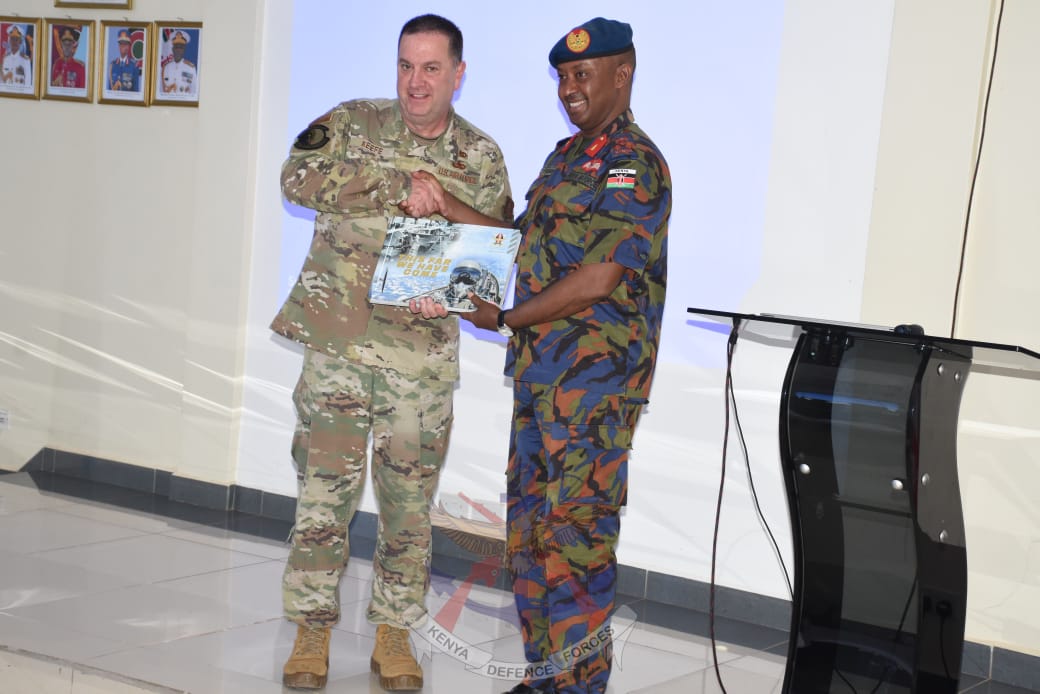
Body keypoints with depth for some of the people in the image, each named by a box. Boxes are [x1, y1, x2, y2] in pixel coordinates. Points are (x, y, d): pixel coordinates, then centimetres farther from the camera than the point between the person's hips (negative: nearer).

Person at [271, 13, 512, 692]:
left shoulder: (480, 157, 6)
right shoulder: (353, 124, 2)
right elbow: (299, 176, -14)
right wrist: (397, 189, -20)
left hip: (424, 350, 1)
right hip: (338, 338, -1)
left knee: (409, 496, 7)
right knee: (325, 486, 2)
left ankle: (394, 632, 21)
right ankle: (313, 627, 16)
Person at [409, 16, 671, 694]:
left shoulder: (634, 165, -11)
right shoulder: (566, 155, 18)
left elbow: (597, 280, -18)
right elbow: (523, 244, 21)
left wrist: (503, 318, -8)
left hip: (593, 383, -9)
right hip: (539, 374, 9)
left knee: (576, 535, -5)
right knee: (528, 530, 13)